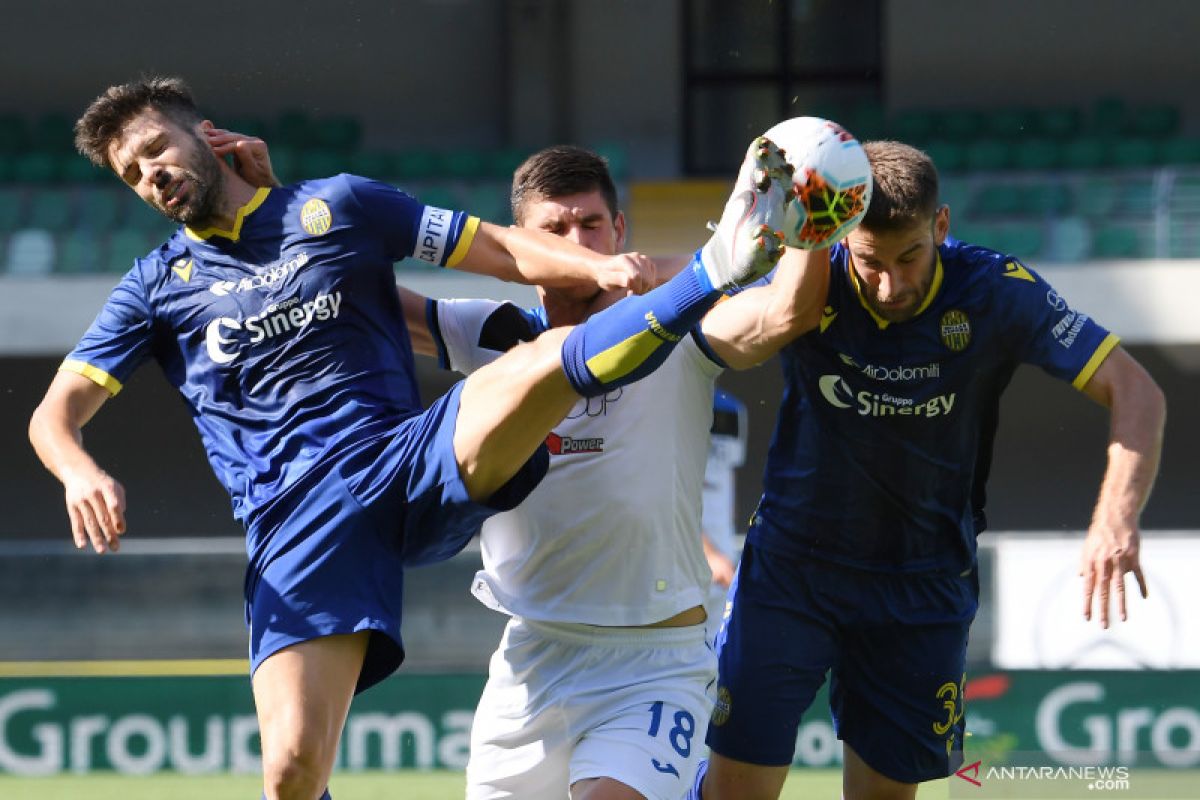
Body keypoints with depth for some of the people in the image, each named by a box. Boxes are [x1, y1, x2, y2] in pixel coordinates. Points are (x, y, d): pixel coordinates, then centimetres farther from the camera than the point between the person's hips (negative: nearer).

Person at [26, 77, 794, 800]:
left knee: (548, 361, -27)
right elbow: (56, 411, 9)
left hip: (412, 464, 0)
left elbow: (504, 249, 14)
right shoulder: (155, 286, 16)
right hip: (296, 521, 0)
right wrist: (81, 472, -15)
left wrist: (600, 267, -7)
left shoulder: (340, 205, 15)